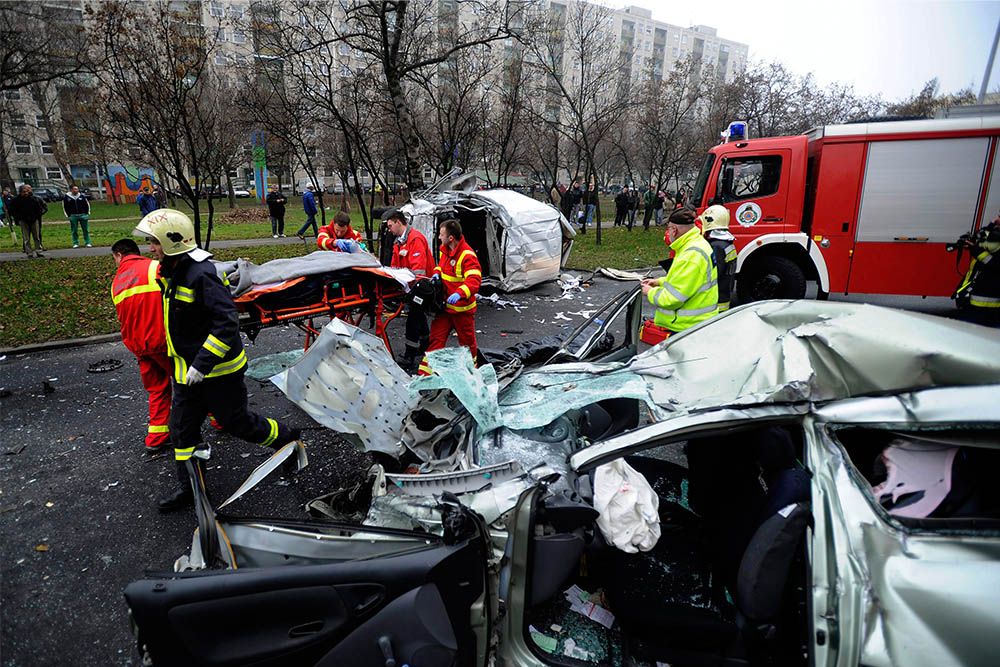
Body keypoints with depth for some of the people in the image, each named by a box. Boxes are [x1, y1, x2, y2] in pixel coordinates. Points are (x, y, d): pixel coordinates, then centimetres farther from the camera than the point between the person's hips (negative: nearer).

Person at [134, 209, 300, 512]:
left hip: (217, 370, -9)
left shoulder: (201, 275, -25)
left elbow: (227, 322, -31)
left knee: (236, 421, 5)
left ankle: (288, 439, 27)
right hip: (188, 370, 9)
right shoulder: (173, 273, 7)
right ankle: (190, 487, 28)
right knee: (182, 427, 14)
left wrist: (202, 364, -29)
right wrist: (179, 362, 24)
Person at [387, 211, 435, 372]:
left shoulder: (415, 239, -17)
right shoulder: (398, 242, 15)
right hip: (411, 286, 10)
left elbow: (419, 268, -26)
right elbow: (395, 266, 19)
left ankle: (409, 359, -6)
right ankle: (424, 351, 33)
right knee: (419, 318, 19)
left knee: (413, 320, -10)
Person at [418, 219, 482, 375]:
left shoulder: (467, 255, -22)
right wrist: (437, 273, 3)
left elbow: (474, 280, -30)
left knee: (467, 342, 12)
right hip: (445, 305, 7)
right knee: (435, 339, 6)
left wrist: (459, 293, -45)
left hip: (462, 308, -7)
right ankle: (425, 372, 10)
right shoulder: (444, 249, 5)